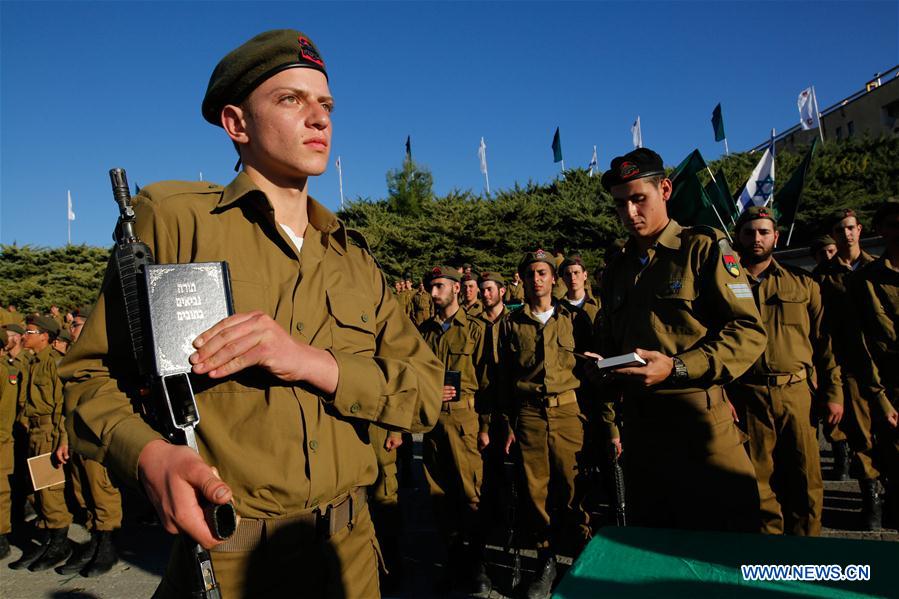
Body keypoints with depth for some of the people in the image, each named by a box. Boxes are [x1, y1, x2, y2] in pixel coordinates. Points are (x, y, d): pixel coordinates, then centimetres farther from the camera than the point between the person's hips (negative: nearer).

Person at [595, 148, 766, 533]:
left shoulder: (704, 248, -3)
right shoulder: (617, 269, 14)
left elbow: (749, 332, -11)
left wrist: (677, 368, -21)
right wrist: (607, 416, 8)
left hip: (698, 421, -5)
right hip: (639, 426, 6)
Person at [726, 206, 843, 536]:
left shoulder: (802, 282, 9)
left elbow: (824, 339, 8)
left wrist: (833, 393, 2)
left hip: (797, 393, 1)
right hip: (747, 395, -1)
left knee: (805, 477, 7)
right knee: (760, 479, 8)